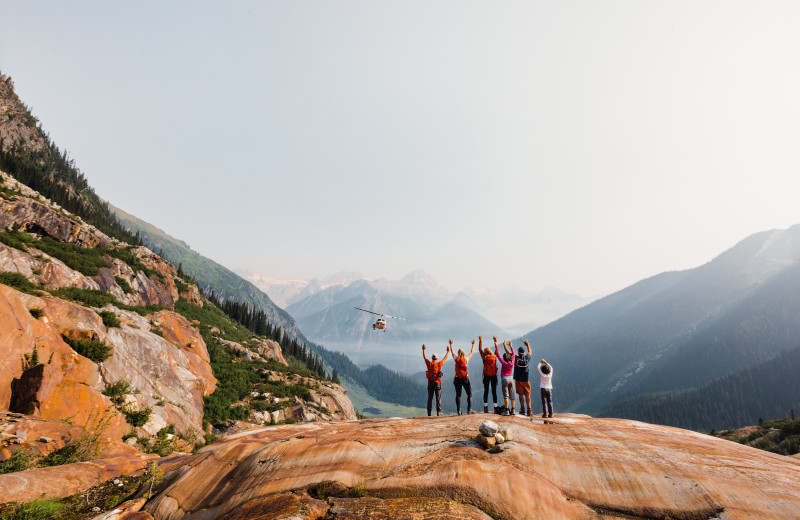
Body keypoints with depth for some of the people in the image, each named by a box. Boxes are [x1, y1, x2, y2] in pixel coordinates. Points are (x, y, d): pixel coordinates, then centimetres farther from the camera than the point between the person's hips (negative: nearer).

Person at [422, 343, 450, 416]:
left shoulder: (429, 364, 1)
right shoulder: (439, 364, -2)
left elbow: (424, 357, 17)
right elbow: (445, 358, 12)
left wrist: (423, 350, 29)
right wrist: (448, 351, 26)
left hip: (430, 383, 2)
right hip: (437, 382, -2)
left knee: (430, 398, 6)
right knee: (438, 398, 1)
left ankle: (429, 412, 6)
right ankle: (439, 412, -4)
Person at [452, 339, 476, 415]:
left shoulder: (456, 359, 1)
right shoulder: (466, 359, -2)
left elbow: (452, 352, 21)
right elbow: (472, 352, 14)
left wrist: (451, 344, 37)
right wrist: (473, 344, 29)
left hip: (457, 379, 2)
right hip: (465, 379, -2)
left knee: (458, 395, 5)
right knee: (469, 394, 7)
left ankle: (458, 410, 2)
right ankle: (469, 409, 0)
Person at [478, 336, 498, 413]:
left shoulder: (485, 357, -7)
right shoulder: (495, 357, -1)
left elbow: (480, 350, 4)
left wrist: (480, 341, 12)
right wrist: (496, 341, 24)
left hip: (486, 376, -2)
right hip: (494, 376, 2)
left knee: (486, 391, 4)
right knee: (494, 392, 5)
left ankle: (485, 407, 1)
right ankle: (495, 408, 3)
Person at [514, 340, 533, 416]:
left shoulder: (516, 358, -11)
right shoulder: (527, 357, -4)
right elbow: (529, 352, 18)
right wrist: (528, 345, 34)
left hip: (518, 380, -1)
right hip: (526, 380, 1)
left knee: (521, 394, 6)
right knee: (527, 395, 5)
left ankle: (523, 410, 7)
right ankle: (529, 410, 2)